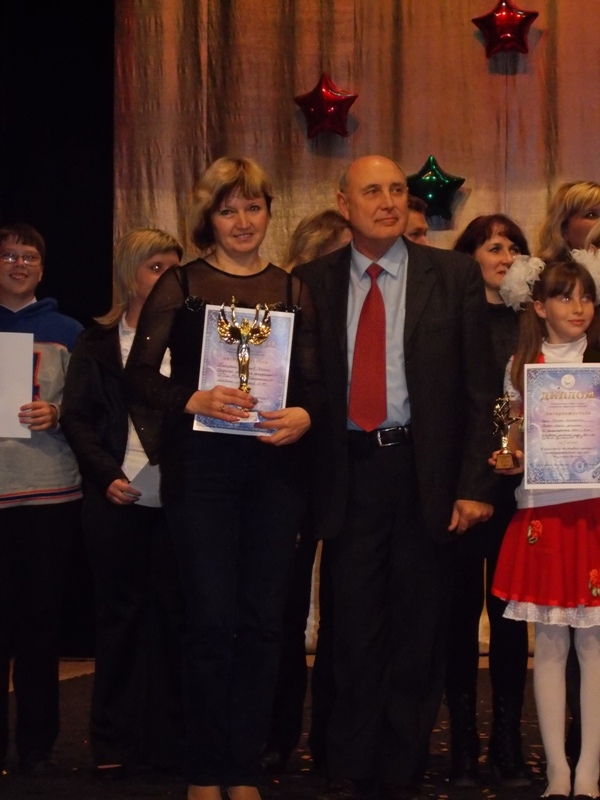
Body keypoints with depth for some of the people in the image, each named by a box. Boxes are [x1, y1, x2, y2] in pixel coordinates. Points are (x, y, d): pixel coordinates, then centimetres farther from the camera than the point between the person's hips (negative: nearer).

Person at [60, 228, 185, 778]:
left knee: (173, 612, 1)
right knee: (120, 614, 5)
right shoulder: (98, 340, 9)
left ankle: (170, 738, 8)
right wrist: (107, 475, -8)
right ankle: (115, 741, 10)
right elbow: (76, 417, 5)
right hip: (119, 498, 0)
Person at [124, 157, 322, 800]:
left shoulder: (292, 289, 12)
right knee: (212, 618, -3)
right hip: (200, 464, -3)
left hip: (274, 464, 3)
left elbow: (312, 379, 8)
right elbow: (139, 374, -2)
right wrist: (194, 400, -19)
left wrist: (303, 415, -14)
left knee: (262, 618, 4)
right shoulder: (180, 286, 4)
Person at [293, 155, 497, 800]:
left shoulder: (453, 276, 1)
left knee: (418, 630, 6)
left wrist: (474, 484, -6)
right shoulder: (313, 282, 5)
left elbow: (478, 387, 0)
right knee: (354, 630, 6)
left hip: (424, 470, 0)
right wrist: (304, 482, -2)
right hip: (348, 470, 1)